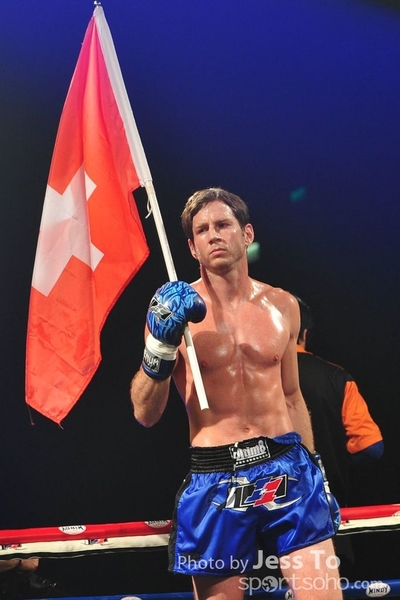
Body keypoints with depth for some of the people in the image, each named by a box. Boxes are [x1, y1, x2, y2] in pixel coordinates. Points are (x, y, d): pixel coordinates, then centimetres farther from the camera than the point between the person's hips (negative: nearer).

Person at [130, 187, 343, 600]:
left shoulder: (282, 306, 7)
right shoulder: (171, 308, -3)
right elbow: (145, 415, -5)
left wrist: (314, 470, 18)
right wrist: (161, 345, -20)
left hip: (287, 466, 2)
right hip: (215, 479, -2)